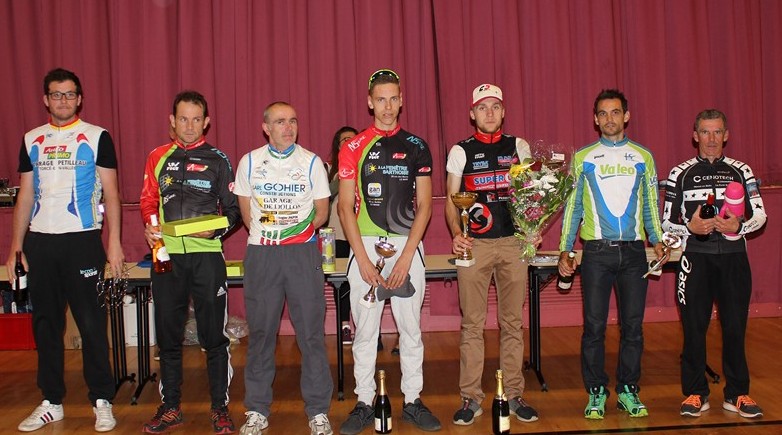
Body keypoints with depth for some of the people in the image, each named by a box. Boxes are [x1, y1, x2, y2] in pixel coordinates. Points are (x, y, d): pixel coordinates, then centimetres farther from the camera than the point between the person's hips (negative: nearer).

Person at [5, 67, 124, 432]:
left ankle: (102, 401, 8)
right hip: (39, 241, 4)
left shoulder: (97, 137, 2)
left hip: (82, 239, -4)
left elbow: (110, 193, -1)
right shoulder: (31, 140, 12)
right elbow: (25, 195, 14)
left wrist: (114, 241, -9)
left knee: (91, 322, -2)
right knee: (45, 323, 9)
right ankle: (51, 402, 20)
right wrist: (15, 245, 9)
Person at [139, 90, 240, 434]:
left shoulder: (217, 160, 4)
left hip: (206, 254, -2)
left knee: (214, 334, 2)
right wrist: (149, 226, -6)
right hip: (167, 254, 3)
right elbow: (148, 202, 14)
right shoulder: (158, 157, 11)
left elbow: (232, 209, 5)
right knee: (168, 334, 10)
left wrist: (216, 229, -13)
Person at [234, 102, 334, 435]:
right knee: (260, 332, 6)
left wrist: (298, 232, 3)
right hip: (261, 254, 1)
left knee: (311, 331, 0)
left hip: (303, 253, -1)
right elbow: (246, 212, 14)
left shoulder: (311, 162, 3)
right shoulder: (249, 163, 5)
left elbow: (321, 213, 9)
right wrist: (268, 236, 8)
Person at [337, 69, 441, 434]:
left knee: (410, 327, 6)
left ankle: (413, 400, 18)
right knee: (364, 328, 4)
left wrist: (406, 257, -8)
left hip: (407, 246, 1)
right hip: (365, 246, 0)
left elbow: (424, 205, 3)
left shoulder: (417, 147, 6)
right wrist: (363, 259, -8)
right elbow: (345, 207, 1)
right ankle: (364, 403, 15)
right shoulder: (353, 149, 4)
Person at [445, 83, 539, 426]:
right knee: (472, 324, 1)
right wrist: (456, 234, -12)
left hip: (514, 243, 2)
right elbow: (451, 200, 4)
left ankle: (513, 395, 17)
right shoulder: (461, 151, 6)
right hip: (474, 245, -1)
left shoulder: (519, 147, 10)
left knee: (512, 323, 6)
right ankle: (471, 398, 9)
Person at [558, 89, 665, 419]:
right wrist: (564, 251, -1)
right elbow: (572, 206, 5)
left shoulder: (643, 157, 11)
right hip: (596, 252, -1)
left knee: (633, 325, 5)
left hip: (633, 252, 2)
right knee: (594, 325, 0)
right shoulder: (583, 158, 6)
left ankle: (628, 390, 19)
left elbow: (650, 205, 12)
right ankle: (596, 392, 13)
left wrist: (657, 241, -3)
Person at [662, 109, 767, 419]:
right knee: (694, 327, 2)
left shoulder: (741, 171, 10)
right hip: (696, 257, -1)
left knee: (735, 326, 4)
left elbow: (760, 215, 7)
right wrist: (690, 227, -15)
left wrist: (738, 225, -13)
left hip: (733, 257, 1)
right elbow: (667, 222, 5)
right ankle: (695, 393, 15)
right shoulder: (681, 174, 6)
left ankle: (737, 394, 18)